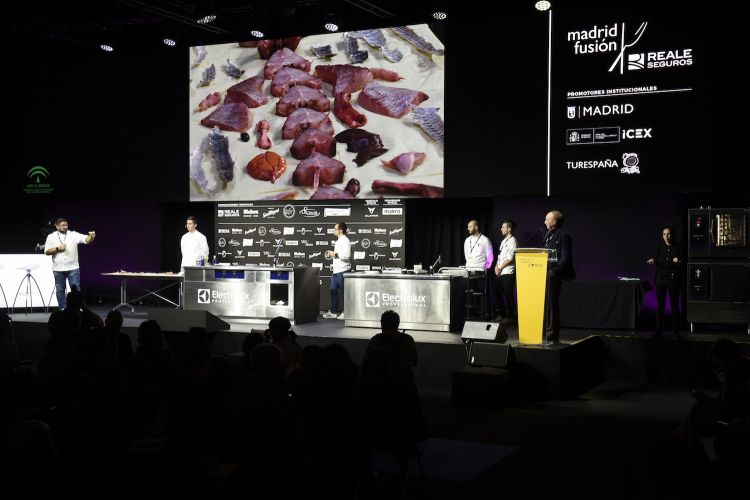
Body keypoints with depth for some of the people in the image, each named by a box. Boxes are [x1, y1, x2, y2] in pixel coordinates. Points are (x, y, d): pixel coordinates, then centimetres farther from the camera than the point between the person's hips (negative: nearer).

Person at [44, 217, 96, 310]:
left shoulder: (73, 235, -1)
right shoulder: (51, 237, 4)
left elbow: (86, 240, -14)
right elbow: (47, 251, 1)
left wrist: (91, 237, -36)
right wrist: (57, 249, -13)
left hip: (73, 268, -1)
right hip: (58, 269, 1)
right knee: (60, 290, 8)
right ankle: (62, 309, 17)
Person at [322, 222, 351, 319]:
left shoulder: (345, 241, -15)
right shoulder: (338, 241, 17)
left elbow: (346, 255, -25)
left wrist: (335, 254, -18)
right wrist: (331, 254, 14)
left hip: (343, 270, -10)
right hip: (336, 270, 10)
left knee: (344, 292, -1)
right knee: (333, 290, 12)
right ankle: (333, 312, 20)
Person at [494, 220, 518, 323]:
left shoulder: (512, 240, -9)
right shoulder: (503, 241, 18)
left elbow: (510, 258, -15)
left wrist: (500, 268, -10)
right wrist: (497, 266, 6)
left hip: (508, 272, -9)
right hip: (500, 272, 9)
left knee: (508, 295, -4)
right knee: (499, 294, 11)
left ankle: (510, 316, 2)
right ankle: (502, 314, 20)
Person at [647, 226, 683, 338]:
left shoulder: (677, 248, -2)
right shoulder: (660, 247, 4)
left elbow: (681, 266, -1)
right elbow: (658, 262, 9)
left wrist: (678, 263, -22)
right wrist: (653, 262, -12)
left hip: (673, 279, -2)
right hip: (661, 278, 2)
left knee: (674, 305, 0)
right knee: (660, 305, 3)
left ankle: (676, 331, 6)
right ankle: (658, 330, 8)